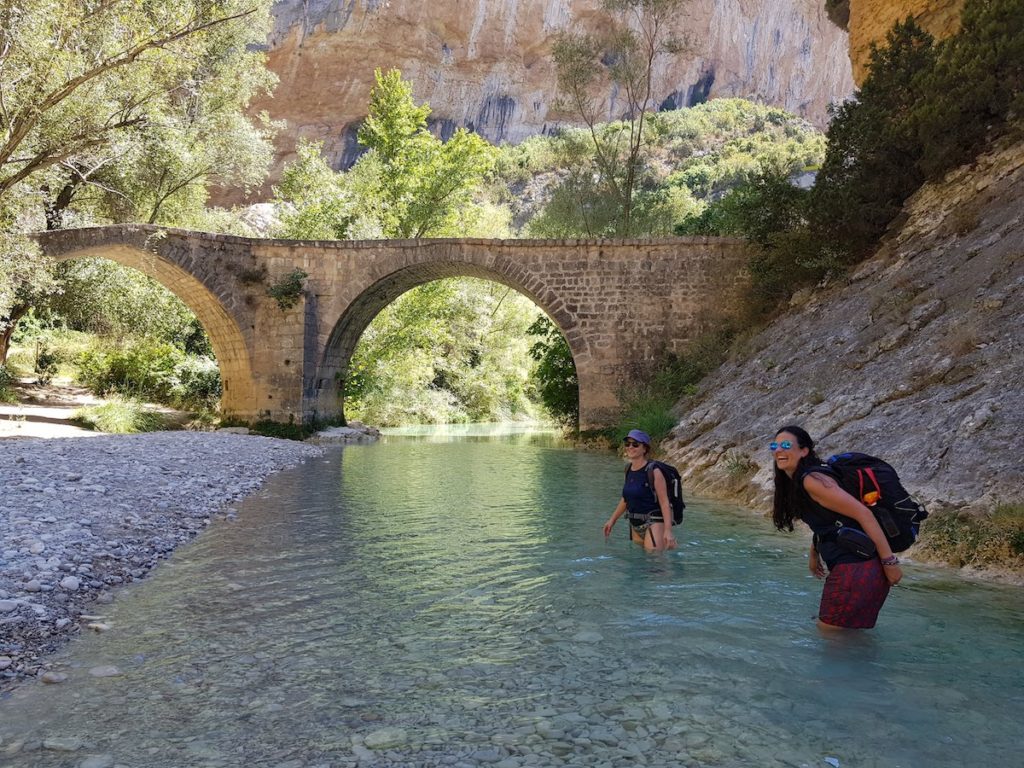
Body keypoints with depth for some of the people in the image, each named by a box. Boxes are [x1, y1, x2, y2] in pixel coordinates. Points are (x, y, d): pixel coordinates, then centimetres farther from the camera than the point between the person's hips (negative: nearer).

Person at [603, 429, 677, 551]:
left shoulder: (653, 471, -15)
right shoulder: (629, 470, 7)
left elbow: (664, 502, -18)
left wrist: (668, 530, -25)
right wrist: (612, 520, 22)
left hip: (653, 523, -8)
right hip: (635, 524, 8)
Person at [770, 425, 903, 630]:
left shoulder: (812, 480, -18)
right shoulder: (795, 482, 12)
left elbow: (863, 513, -21)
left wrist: (889, 562, -20)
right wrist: (813, 553, 20)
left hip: (857, 566, -10)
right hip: (846, 566, 10)